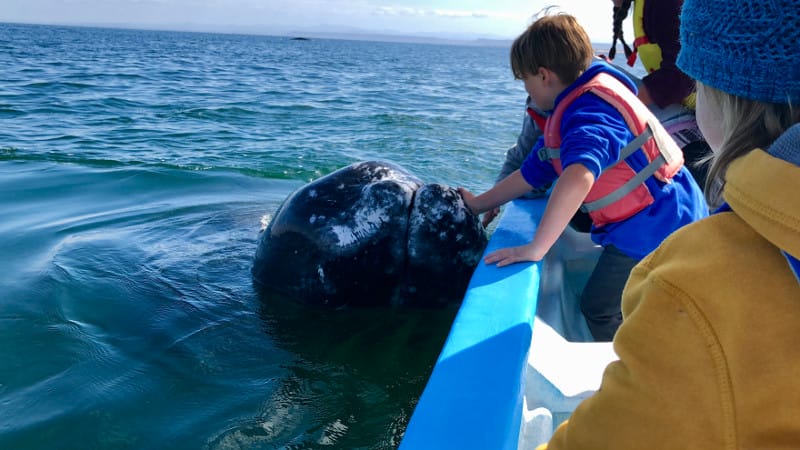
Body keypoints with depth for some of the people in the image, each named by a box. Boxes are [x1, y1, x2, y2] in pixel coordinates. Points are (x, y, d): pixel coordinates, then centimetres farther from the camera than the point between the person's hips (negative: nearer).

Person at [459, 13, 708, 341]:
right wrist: (477, 204, 18)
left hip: (652, 231, -10)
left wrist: (535, 249, -44)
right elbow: (533, 172, 12)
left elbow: (577, 179, -47)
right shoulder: (573, 108, 5)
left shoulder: (588, 112, -26)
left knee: (599, 309, 5)